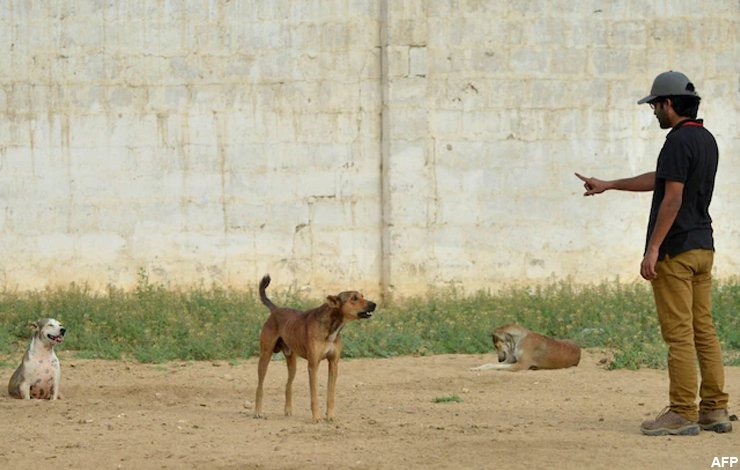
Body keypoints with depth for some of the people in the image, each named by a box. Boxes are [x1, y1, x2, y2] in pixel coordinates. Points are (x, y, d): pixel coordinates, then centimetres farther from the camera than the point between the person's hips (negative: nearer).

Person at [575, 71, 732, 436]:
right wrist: (608, 185, 31)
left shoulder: (679, 141, -14)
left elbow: (672, 197, -21)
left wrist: (653, 248, -20)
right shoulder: (707, 139, 16)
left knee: (678, 332, -8)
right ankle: (715, 409, 9)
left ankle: (682, 414, -8)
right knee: (703, 329, 9)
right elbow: (660, 179, 25)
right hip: (703, 247, 9)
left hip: (675, 251, -9)